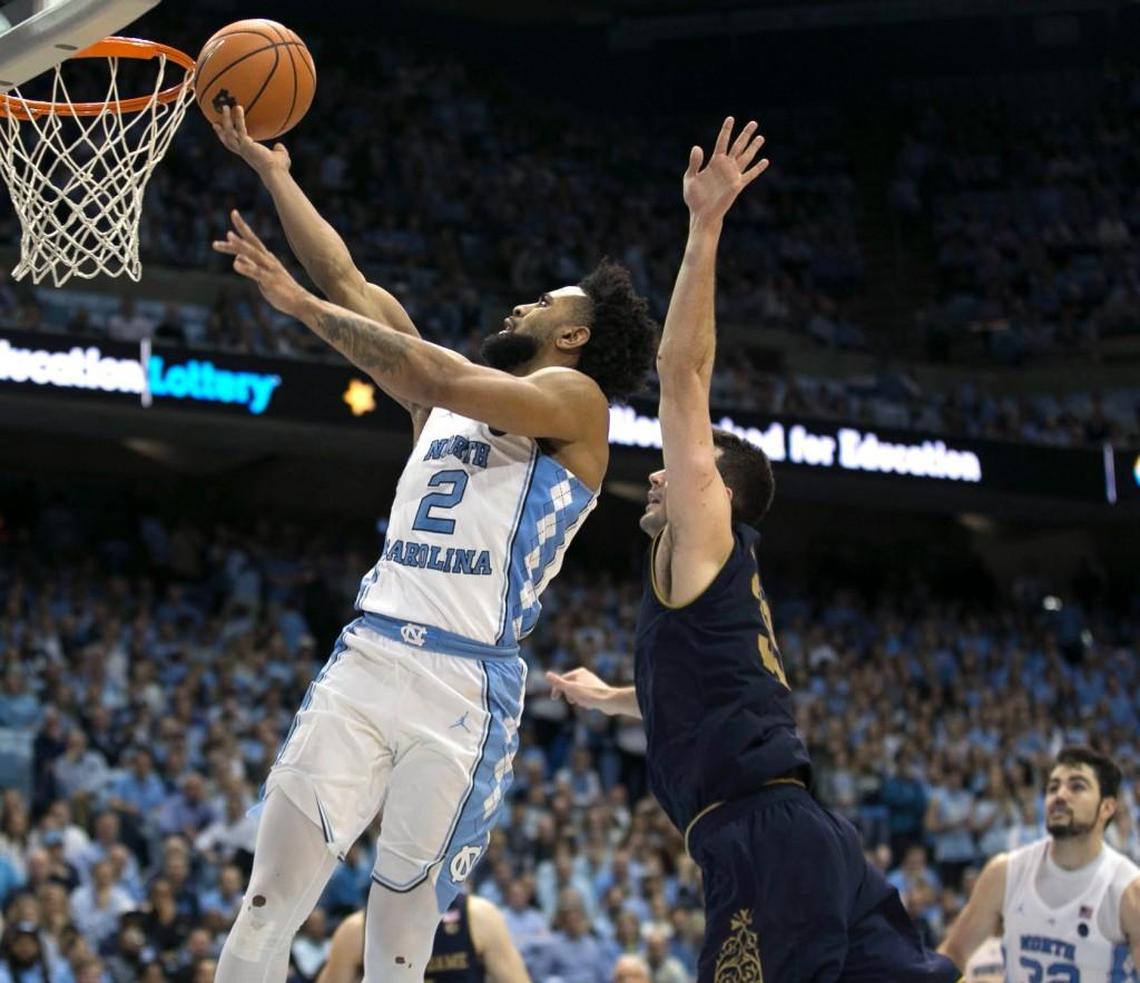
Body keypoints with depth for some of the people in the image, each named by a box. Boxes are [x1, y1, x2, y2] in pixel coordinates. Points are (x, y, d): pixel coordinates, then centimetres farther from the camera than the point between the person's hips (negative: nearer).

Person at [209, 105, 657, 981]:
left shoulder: (576, 400, 1)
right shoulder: (448, 397, 22)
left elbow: (436, 377, -14)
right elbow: (352, 285, 22)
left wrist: (301, 305, -8)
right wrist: (274, 172, 19)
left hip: (466, 687, -6)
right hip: (367, 656, 6)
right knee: (269, 903, -5)